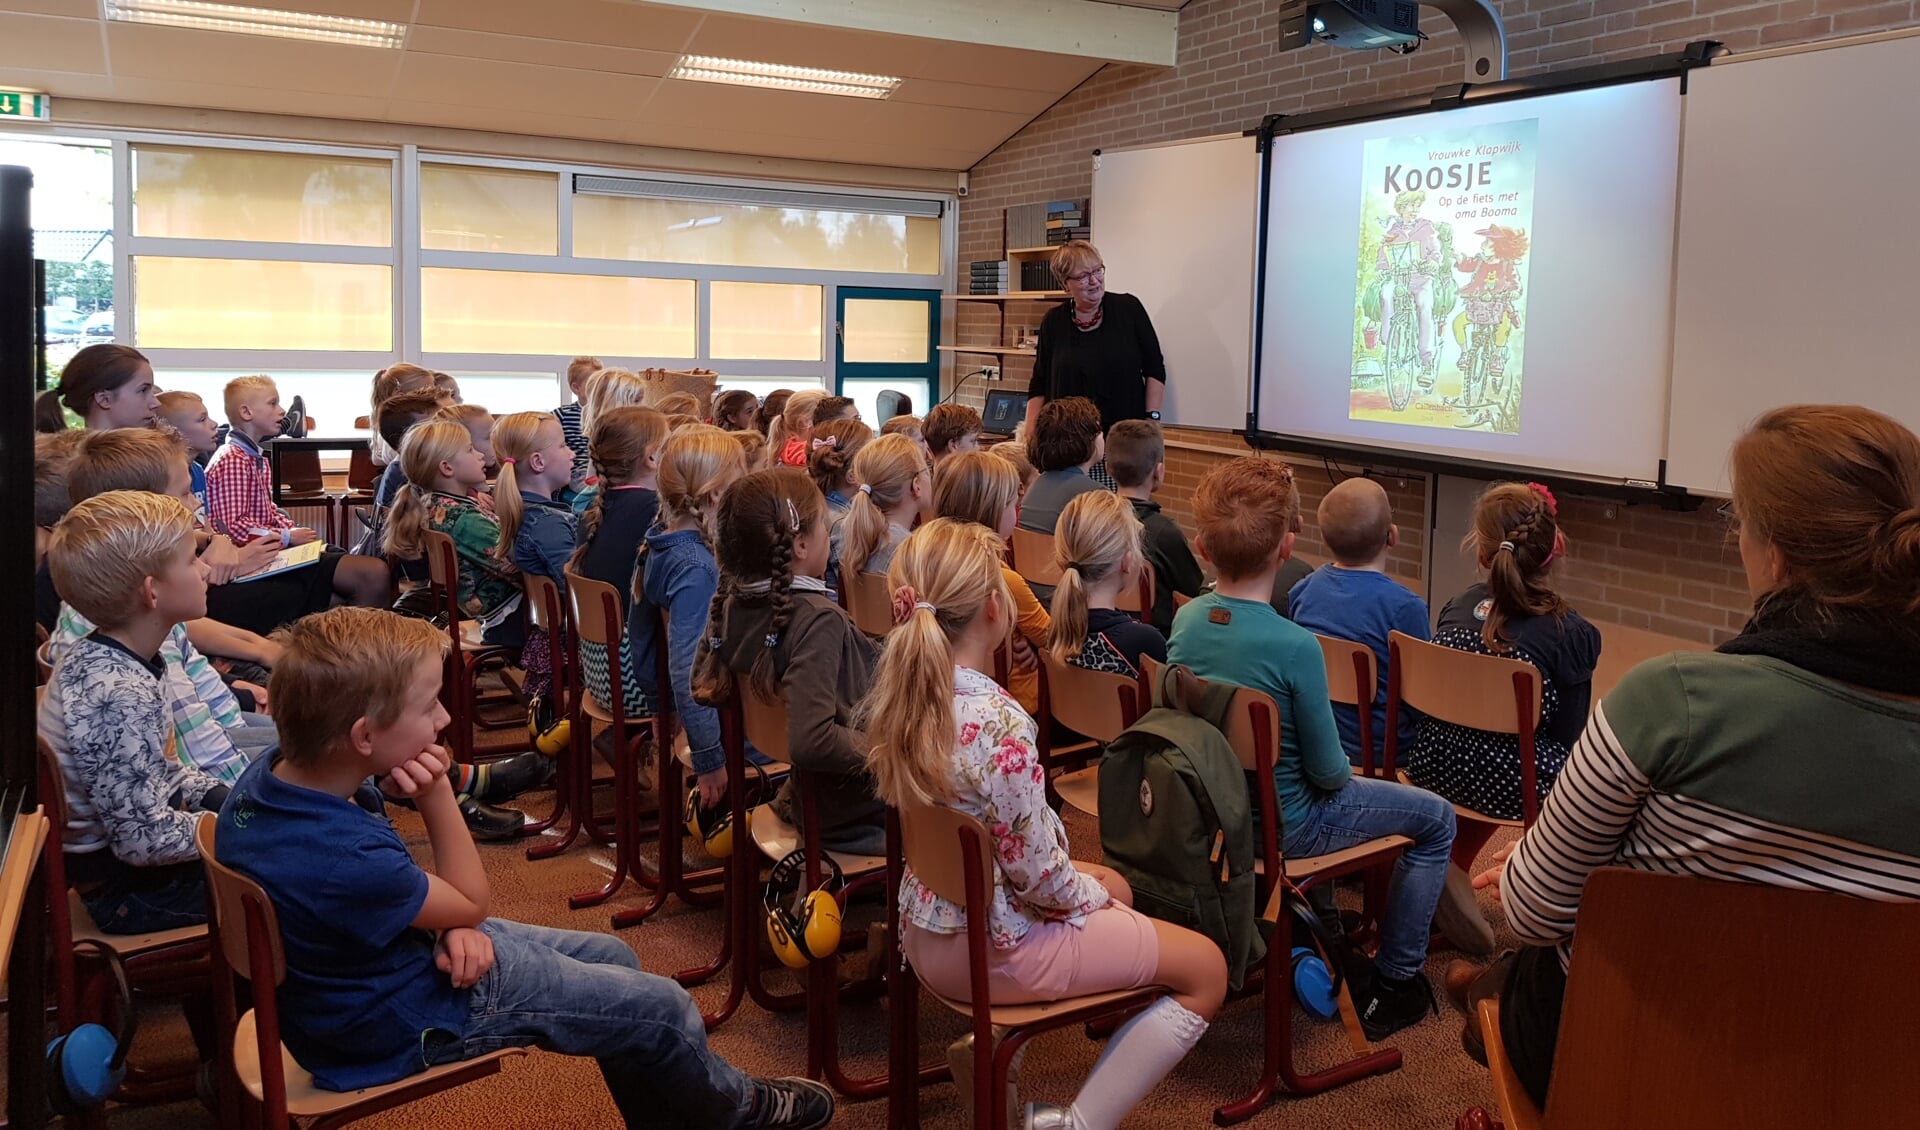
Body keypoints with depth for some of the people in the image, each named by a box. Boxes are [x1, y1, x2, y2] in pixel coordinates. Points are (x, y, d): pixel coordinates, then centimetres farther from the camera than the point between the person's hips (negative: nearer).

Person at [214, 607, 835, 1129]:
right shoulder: (347, 860, -40)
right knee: (666, 1009, 2)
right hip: (408, 1019, -9)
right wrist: (437, 794, -24)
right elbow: (472, 902, -19)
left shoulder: (271, 775, -13)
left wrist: (451, 926, -14)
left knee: (613, 958, 19)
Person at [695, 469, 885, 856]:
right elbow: (810, 741, -37)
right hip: (854, 815, -8)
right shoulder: (817, 619, -28)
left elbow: (705, 687, 14)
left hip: (801, 803, 8)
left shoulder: (730, 605, -3)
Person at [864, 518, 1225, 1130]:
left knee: (1115, 887, 30)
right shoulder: (998, 722, -31)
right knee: (1207, 967, 5)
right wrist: (1093, 895, 0)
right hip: (989, 948, -8)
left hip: (925, 929, 8)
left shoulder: (899, 689, -6)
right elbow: (1039, 876, -23)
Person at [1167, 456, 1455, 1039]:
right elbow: (1327, 770, -19)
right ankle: (1394, 983, 18)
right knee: (1435, 819, 12)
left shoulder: (1185, 618, -9)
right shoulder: (1296, 647, -29)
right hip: (1280, 826, -7)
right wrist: (1346, 773, 5)